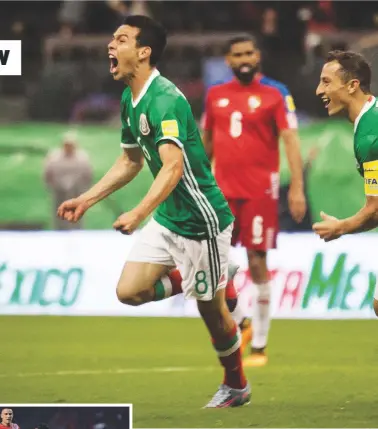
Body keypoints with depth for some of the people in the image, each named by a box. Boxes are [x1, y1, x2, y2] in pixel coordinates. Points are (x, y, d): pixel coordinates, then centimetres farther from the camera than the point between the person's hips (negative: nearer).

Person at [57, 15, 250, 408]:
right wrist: (86, 200, 14)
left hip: (201, 220, -8)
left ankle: (236, 386, 26)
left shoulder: (164, 99, -24)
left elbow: (173, 166, -36)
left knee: (211, 311, 4)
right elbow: (130, 161, 19)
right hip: (167, 218, 8)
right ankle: (192, 280, 21)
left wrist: (139, 213, -48)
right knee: (129, 290, -5)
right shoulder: (129, 99, 5)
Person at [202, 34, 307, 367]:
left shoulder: (275, 94, -3)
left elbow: (290, 139, -9)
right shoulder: (216, 95, 11)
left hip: (259, 192, -4)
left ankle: (259, 346, 6)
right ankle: (239, 324, 21)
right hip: (223, 190, 4)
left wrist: (297, 187, -18)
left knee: (257, 262, -3)